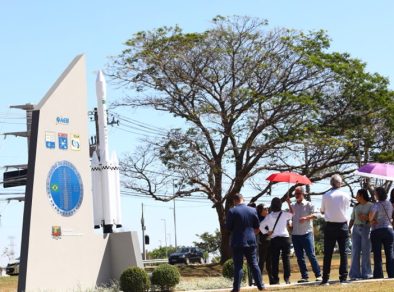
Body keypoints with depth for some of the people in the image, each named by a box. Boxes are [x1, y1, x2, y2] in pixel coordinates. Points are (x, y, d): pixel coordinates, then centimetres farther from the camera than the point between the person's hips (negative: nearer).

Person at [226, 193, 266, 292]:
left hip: (237, 242, -3)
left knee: (238, 265, -1)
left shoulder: (232, 211, -9)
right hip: (251, 241, 3)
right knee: (254, 264, 11)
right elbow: (257, 227, 10)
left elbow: (228, 227, -5)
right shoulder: (253, 210, 3)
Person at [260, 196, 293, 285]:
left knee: (275, 259, 3)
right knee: (286, 258, 2)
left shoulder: (269, 216, -1)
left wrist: (266, 232, 8)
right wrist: (289, 203, 21)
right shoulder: (284, 214, -2)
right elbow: (292, 214, 16)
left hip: (274, 240, 0)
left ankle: (275, 279, 1)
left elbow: (261, 226, -5)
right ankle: (287, 278, -2)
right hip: (285, 238, 0)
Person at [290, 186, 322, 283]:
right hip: (295, 235, 5)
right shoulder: (292, 206, 13)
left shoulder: (308, 205, 1)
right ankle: (304, 276, 10)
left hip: (306, 234, -4)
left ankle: (318, 275, -3)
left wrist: (306, 218, -27)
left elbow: (316, 214, -12)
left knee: (311, 255, -9)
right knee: (300, 257, 5)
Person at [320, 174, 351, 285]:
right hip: (343, 226, 0)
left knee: (328, 253, 4)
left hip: (330, 226, 0)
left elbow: (322, 211, 5)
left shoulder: (326, 196, -5)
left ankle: (325, 278, 2)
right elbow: (346, 209, 8)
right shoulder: (346, 196, -3)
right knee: (343, 252, 5)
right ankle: (343, 277, 2)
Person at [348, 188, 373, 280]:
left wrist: (366, 218, -20)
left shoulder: (371, 206, 1)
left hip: (366, 229, -4)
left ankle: (366, 274, 0)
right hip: (356, 229, 4)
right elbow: (352, 219, 15)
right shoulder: (356, 206, 17)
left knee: (366, 252, -4)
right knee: (355, 252, -1)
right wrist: (349, 228, 0)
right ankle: (355, 274, -1)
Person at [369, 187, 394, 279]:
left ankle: (378, 275, 0)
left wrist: (370, 220, -8)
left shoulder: (376, 205, -11)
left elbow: (371, 214, -30)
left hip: (376, 231, -4)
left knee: (377, 255, 1)